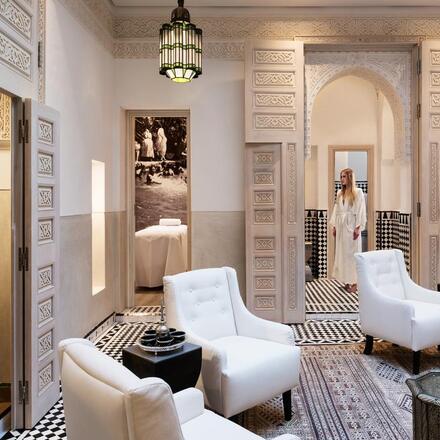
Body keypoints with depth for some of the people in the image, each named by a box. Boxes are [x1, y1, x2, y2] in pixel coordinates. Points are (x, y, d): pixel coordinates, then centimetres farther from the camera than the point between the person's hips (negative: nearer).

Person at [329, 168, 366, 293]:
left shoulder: (358, 192, -4)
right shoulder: (339, 193, 13)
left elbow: (360, 211, -8)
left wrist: (358, 227, -14)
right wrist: (334, 226, 8)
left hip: (351, 226, -6)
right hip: (341, 226, 6)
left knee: (352, 252, -4)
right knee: (342, 252, 6)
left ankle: (354, 282, 2)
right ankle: (346, 281, 15)